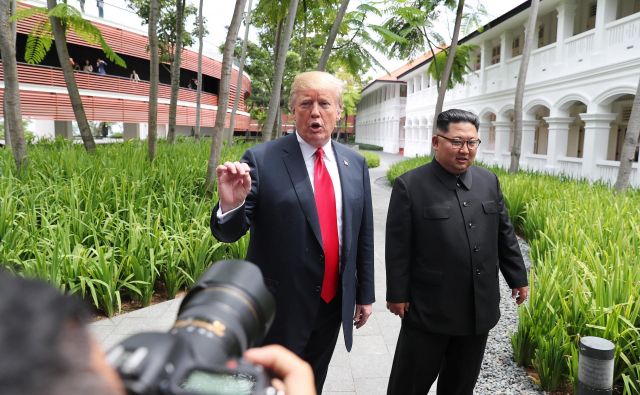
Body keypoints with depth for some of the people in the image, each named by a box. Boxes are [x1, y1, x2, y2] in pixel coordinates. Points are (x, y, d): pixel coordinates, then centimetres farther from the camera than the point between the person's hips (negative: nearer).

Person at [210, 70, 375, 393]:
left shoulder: (355, 163, 2)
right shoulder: (261, 159, -13)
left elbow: (363, 235, 7)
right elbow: (229, 233, -12)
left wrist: (364, 294, 10)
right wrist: (230, 205, -34)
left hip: (334, 303, 5)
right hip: (280, 306, -4)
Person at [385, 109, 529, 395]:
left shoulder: (489, 181, 6)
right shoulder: (409, 186, -11)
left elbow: (505, 235, 13)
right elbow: (398, 248, -11)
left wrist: (518, 278, 15)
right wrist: (397, 294, -10)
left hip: (480, 307, 5)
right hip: (429, 308, -5)